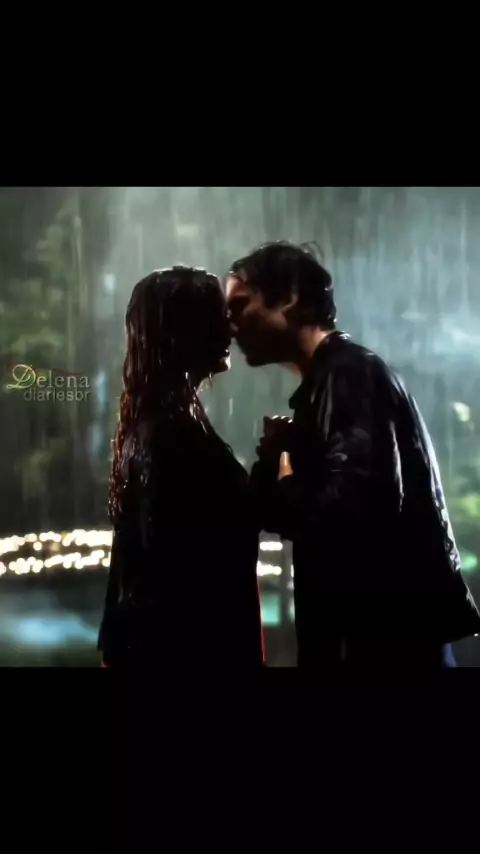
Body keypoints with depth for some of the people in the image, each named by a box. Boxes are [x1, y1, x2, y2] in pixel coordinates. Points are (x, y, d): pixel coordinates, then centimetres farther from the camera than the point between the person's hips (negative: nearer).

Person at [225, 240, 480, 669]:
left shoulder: (349, 374, -13)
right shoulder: (328, 379, 15)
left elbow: (351, 508, -26)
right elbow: (315, 506, 12)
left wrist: (283, 491, -8)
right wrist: (278, 454, -4)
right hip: (372, 628, 9)